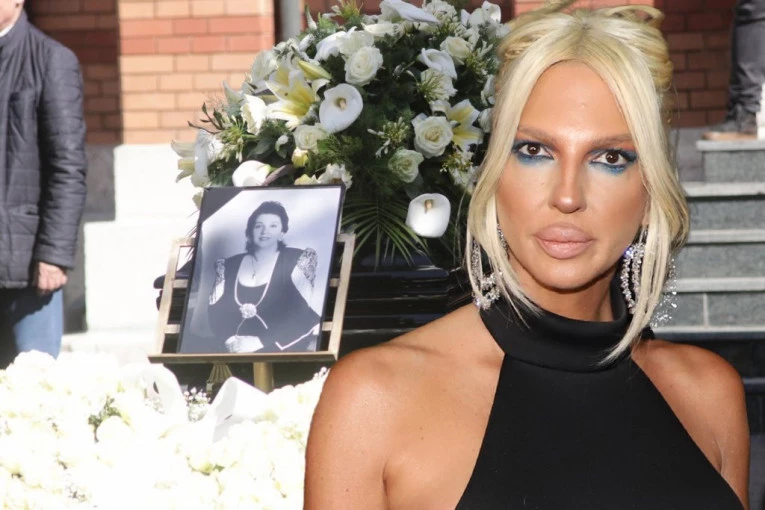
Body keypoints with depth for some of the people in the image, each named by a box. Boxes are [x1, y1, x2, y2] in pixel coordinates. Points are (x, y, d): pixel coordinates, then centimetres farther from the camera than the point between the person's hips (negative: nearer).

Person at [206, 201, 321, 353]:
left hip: (278, 352, -3)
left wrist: (259, 342, -10)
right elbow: (216, 311, 7)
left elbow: (299, 312, -4)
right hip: (233, 352, 3)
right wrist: (229, 341, -10)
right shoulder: (229, 266, 15)